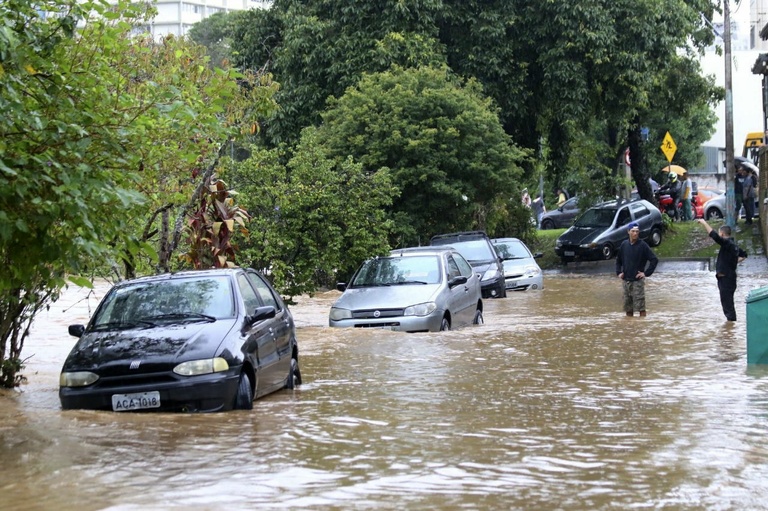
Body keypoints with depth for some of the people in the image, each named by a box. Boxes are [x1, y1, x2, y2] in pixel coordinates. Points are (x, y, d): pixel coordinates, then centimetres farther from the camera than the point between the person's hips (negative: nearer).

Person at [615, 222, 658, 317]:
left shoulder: (642, 245, -7)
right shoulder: (624, 244, 6)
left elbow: (654, 259, -9)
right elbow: (618, 260, 21)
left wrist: (646, 273, -11)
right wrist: (618, 272, 8)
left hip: (638, 280, -5)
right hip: (626, 280, 5)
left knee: (640, 306, -7)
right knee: (628, 307, 10)